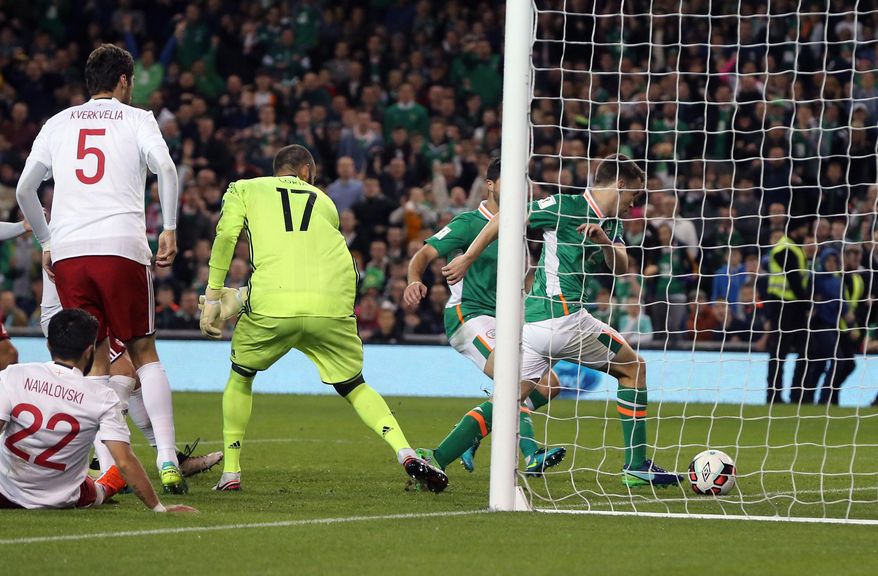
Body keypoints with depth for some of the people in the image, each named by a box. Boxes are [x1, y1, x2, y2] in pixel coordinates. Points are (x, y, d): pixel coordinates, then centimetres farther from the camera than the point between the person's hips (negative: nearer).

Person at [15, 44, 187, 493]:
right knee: (144, 354, 6)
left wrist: (46, 242, 32)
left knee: (94, 361, 7)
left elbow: (24, 190, 21)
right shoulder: (136, 119, 10)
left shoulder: (58, 123, 19)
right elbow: (165, 167, -8)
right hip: (122, 246, -2)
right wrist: (169, 229, -3)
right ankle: (167, 459, -6)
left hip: (67, 252, 2)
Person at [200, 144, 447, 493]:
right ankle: (406, 454, 0)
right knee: (354, 386, 20)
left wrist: (213, 296, 7)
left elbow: (227, 234, 4)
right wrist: (239, 298, 37)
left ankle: (230, 472, 21)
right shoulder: (324, 202, 31)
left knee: (241, 375, 25)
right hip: (332, 304, 2)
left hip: (274, 306, -2)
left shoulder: (244, 190, 22)